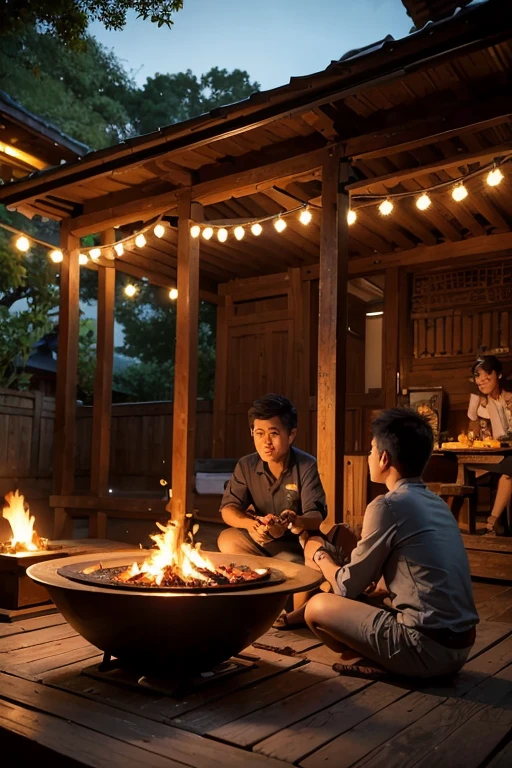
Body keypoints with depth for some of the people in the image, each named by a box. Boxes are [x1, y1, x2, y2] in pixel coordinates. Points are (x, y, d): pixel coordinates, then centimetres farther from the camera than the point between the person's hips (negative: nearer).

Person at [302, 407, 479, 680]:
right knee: (362, 600, 23)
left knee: (318, 607, 0)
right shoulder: (436, 503, 10)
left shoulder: (388, 506, -15)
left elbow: (348, 587, -5)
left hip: (428, 647, -8)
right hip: (457, 644, 8)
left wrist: (320, 556, 13)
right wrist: (334, 556, 19)